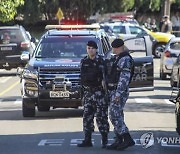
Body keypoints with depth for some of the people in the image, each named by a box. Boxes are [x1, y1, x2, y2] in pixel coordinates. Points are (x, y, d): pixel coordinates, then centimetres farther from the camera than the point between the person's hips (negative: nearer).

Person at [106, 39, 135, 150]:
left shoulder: (125, 59, -16)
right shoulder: (117, 58, 16)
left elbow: (124, 78, -22)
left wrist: (118, 94, -26)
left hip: (120, 92, -10)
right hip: (114, 91, 10)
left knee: (115, 116, -14)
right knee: (117, 116, 9)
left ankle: (127, 139, -15)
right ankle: (119, 141, 11)